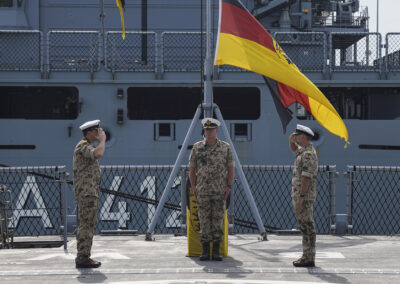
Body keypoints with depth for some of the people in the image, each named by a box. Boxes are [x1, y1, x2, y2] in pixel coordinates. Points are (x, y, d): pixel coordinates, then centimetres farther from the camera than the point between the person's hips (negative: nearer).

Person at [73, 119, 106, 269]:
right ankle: (83, 258, -11)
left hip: (90, 192, 10)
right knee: (86, 225, -11)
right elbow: (98, 154, -34)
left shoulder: (87, 146, 20)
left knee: (89, 225, 11)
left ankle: (84, 257, 14)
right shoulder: (83, 146, -13)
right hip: (86, 192, -10)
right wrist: (102, 140, -16)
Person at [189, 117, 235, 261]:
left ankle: (216, 251, 5)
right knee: (204, 221, 1)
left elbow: (231, 168, 5)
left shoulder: (225, 147, 3)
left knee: (218, 221, 0)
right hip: (202, 191, 1)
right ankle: (205, 250, 7)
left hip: (219, 191, -1)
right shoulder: (197, 147, 5)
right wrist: (193, 187, 2)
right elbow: (191, 169, 9)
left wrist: (229, 186, -3)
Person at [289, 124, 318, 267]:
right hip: (299, 194, 10)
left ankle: (309, 259, -5)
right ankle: (307, 256, 16)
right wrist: (291, 141, 15)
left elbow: (306, 177, -22)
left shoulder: (308, 154, -17)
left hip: (304, 195, -10)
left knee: (307, 227, -7)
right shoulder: (303, 151, 14)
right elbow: (294, 148, 38)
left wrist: (301, 197, -24)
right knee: (305, 227, 12)